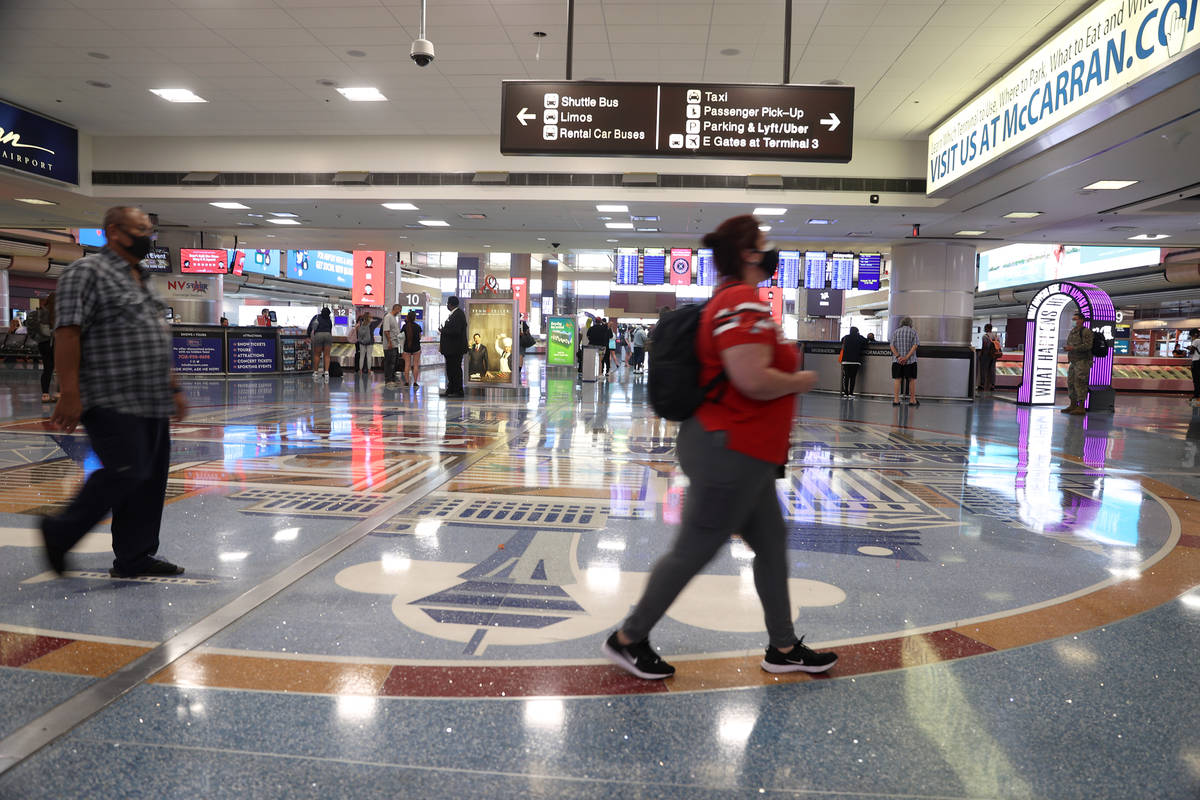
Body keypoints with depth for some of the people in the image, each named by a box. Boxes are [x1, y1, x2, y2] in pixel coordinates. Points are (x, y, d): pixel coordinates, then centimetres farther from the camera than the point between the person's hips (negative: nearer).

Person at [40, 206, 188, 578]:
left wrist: (174, 388, 21)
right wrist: (69, 393, -21)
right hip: (112, 402, -8)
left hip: (152, 404, 9)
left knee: (151, 479, 7)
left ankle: (135, 557, 16)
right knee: (125, 472, -12)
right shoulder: (88, 271, -6)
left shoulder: (143, 281, 20)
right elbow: (67, 332, -15)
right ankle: (59, 533, 9)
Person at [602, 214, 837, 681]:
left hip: (741, 454, 11)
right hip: (731, 453, -11)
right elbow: (753, 380, -28)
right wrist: (801, 381, -11)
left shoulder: (728, 299, 14)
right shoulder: (745, 302, -19)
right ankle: (628, 638, 17)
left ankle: (783, 648, 30)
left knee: (772, 545, 17)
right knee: (692, 552, 1)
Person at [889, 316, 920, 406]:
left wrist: (898, 357, -11)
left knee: (897, 379, 3)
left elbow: (892, 345, -4)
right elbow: (915, 346, -10)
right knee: (912, 380, 6)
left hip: (897, 361, 2)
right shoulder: (913, 332, 2)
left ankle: (896, 400, -1)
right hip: (910, 361, -1)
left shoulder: (895, 332, 7)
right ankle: (912, 400, 8)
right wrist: (906, 357, -15)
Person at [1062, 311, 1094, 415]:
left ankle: (1081, 407, -8)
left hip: (1082, 362, -9)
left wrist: (1073, 348, -23)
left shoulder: (1086, 331, -11)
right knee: (1071, 383, 10)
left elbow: (1088, 345, -21)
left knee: (1080, 384, -10)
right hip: (1073, 362, 9)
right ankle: (1073, 405, 17)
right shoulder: (1072, 332, 16)